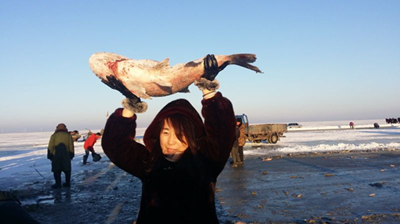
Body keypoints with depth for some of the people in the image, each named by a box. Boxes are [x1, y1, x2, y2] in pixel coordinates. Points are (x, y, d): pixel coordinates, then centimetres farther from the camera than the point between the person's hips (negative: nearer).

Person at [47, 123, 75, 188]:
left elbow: (50, 147, 1)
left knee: (56, 170, 5)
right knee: (67, 169, 11)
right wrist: (71, 155, 11)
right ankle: (67, 183, 14)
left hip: (56, 156, -2)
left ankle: (58, 183, 1)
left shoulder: (54, 136, 4)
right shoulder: (68, 135, 7)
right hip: (66, 155, 2)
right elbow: (71, 147, 5)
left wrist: (50, 156, 6)